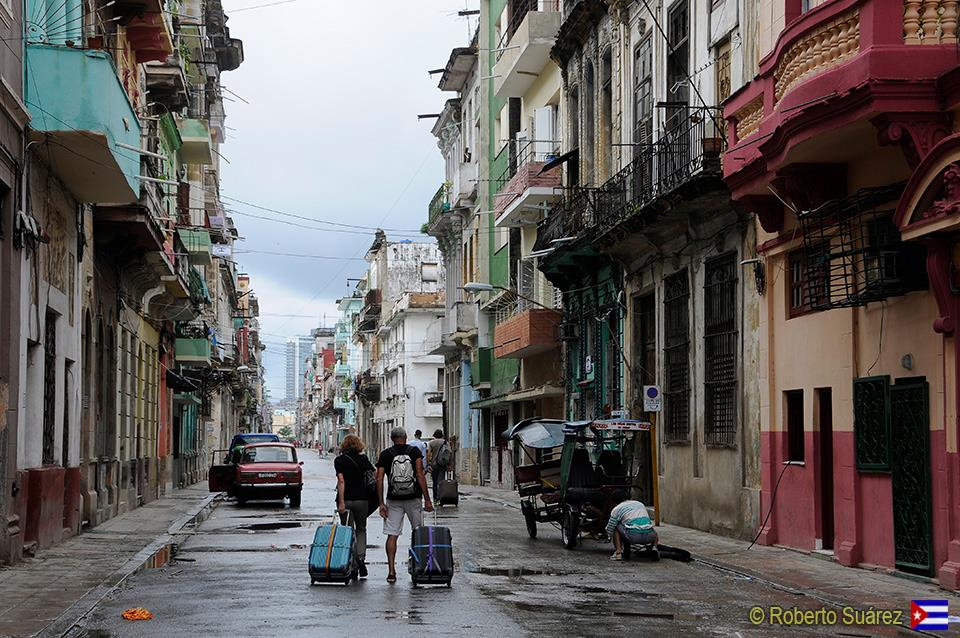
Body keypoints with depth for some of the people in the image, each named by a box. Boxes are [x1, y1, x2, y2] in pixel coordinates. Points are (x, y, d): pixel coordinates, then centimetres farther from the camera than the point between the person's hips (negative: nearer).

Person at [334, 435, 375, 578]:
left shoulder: (339, 460, -4)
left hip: (345, 499, -1)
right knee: (361, 530, 13)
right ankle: (361, 557, -7)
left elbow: (341, 481, -13)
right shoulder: (363, 459, 2)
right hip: (361, 499, 1)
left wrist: (341, 502, -17)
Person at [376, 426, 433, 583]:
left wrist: (381, 503, 0)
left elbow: (379, 479, -3)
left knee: (392, 535, 1)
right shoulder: (414, 451, 0)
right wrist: (427, 499, -8)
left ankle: (391, 571, -7)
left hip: (393, 500, 0)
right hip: (414, 498, 0)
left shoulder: (385, 454, 3)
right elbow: (420, 475, -9)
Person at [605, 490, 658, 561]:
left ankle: (618, 552, 4)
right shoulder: (640, 504, 29)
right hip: (649, 537, 4)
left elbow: (609, 530, 18)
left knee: (616, 527, 21)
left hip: (633, 536, -4)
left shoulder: (616, 509, 14)